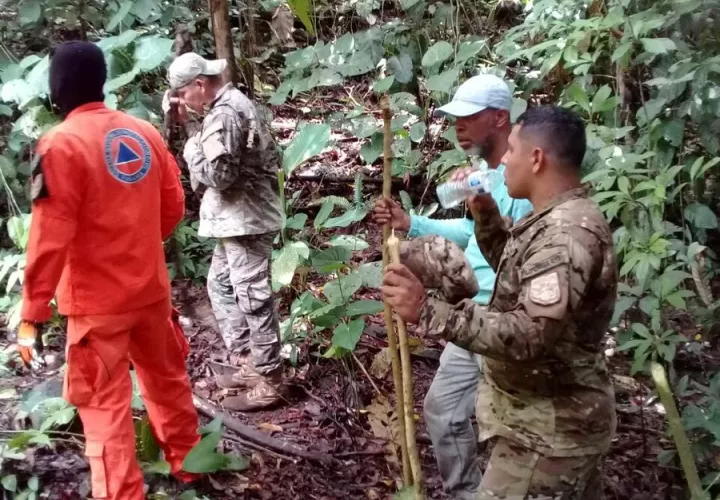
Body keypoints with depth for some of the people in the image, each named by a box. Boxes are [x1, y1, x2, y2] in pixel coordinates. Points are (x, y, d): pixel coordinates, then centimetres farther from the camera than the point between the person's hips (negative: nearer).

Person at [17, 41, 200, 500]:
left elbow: (50, 238, -19)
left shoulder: (62, 143, -15)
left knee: (105, 403, 5)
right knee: (167, 378, 22)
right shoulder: (145, 132, 2)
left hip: (97, 300, -6)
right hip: (151, 287, 6)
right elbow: (173, 207, 9)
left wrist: (33, 314, -15)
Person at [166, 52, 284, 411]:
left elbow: (218, 174, -25)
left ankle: (268, 383, 6)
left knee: (253, 300, -4)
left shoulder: (223, 115, -20)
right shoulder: (232, 103, 13)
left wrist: (191, 147, -8)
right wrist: (189, 121, 8)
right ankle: (250, 363, 27)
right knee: (221, 285, 20)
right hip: (237, 219, 11)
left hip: (244, 220, -11)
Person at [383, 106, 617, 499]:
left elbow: (529, 336, -35)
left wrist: (428, 311, -39)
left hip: (549, 426, -10)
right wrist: (484, 213, 6)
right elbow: (516, 271, 21)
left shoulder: (568, 233, -27)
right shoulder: (558, 220, 5)